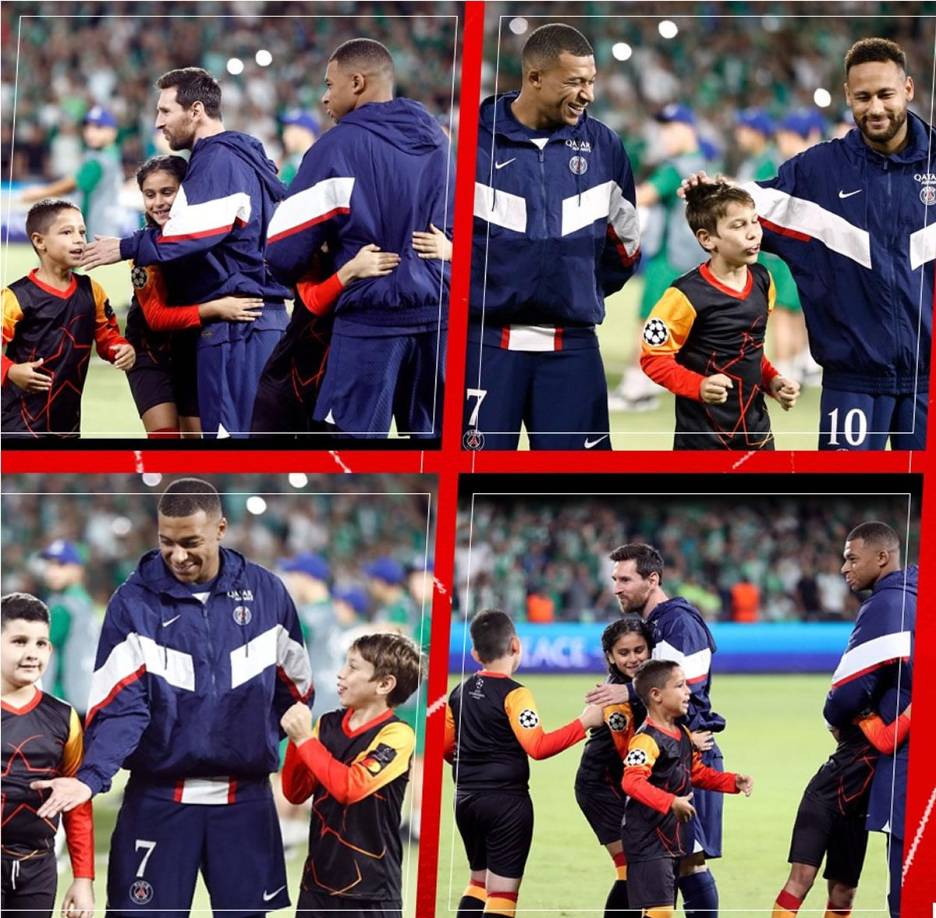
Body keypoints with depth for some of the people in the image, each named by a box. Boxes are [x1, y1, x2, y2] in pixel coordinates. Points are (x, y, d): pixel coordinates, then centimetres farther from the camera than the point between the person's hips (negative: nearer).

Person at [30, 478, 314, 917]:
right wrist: (91, 776, -26)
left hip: (245, 798, 2)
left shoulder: (266, 593, 0)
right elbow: (121, 704, -12)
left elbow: (294, 689, 11)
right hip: (158, 798, -2)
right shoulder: (133, 602, -6)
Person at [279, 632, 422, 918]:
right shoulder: (329, 724, 6)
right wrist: (295, 739, -6)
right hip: (318, 881, 6)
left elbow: (350, 787, -24)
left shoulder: (396, 735, -12)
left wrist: (305, 739, -17)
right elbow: (296, 793, 8)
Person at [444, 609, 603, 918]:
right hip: (507, 800, -7)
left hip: (467, 799, 7)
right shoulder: (513, 694, -13)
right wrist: (584, 723, -16)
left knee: (479, 881, 21)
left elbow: (445, 745, 14)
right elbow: (538, 747, -21)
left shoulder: (460, 692, 7)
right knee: (503, 892, -4)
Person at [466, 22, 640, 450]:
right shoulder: (474, 140, -5)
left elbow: (625, 244, 18)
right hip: (487, 340, -3)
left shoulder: (602, 146, 6)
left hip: (572, 346, 3)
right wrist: (476, 293, 6)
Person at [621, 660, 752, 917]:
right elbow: (631, 782, -33)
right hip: (648, 840, -10)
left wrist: (733, 782, 10)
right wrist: (670, 803, -40)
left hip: (671, 837, 10)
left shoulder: (683, 734, 12)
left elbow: (698, 773, 24)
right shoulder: (647, 739, -20)